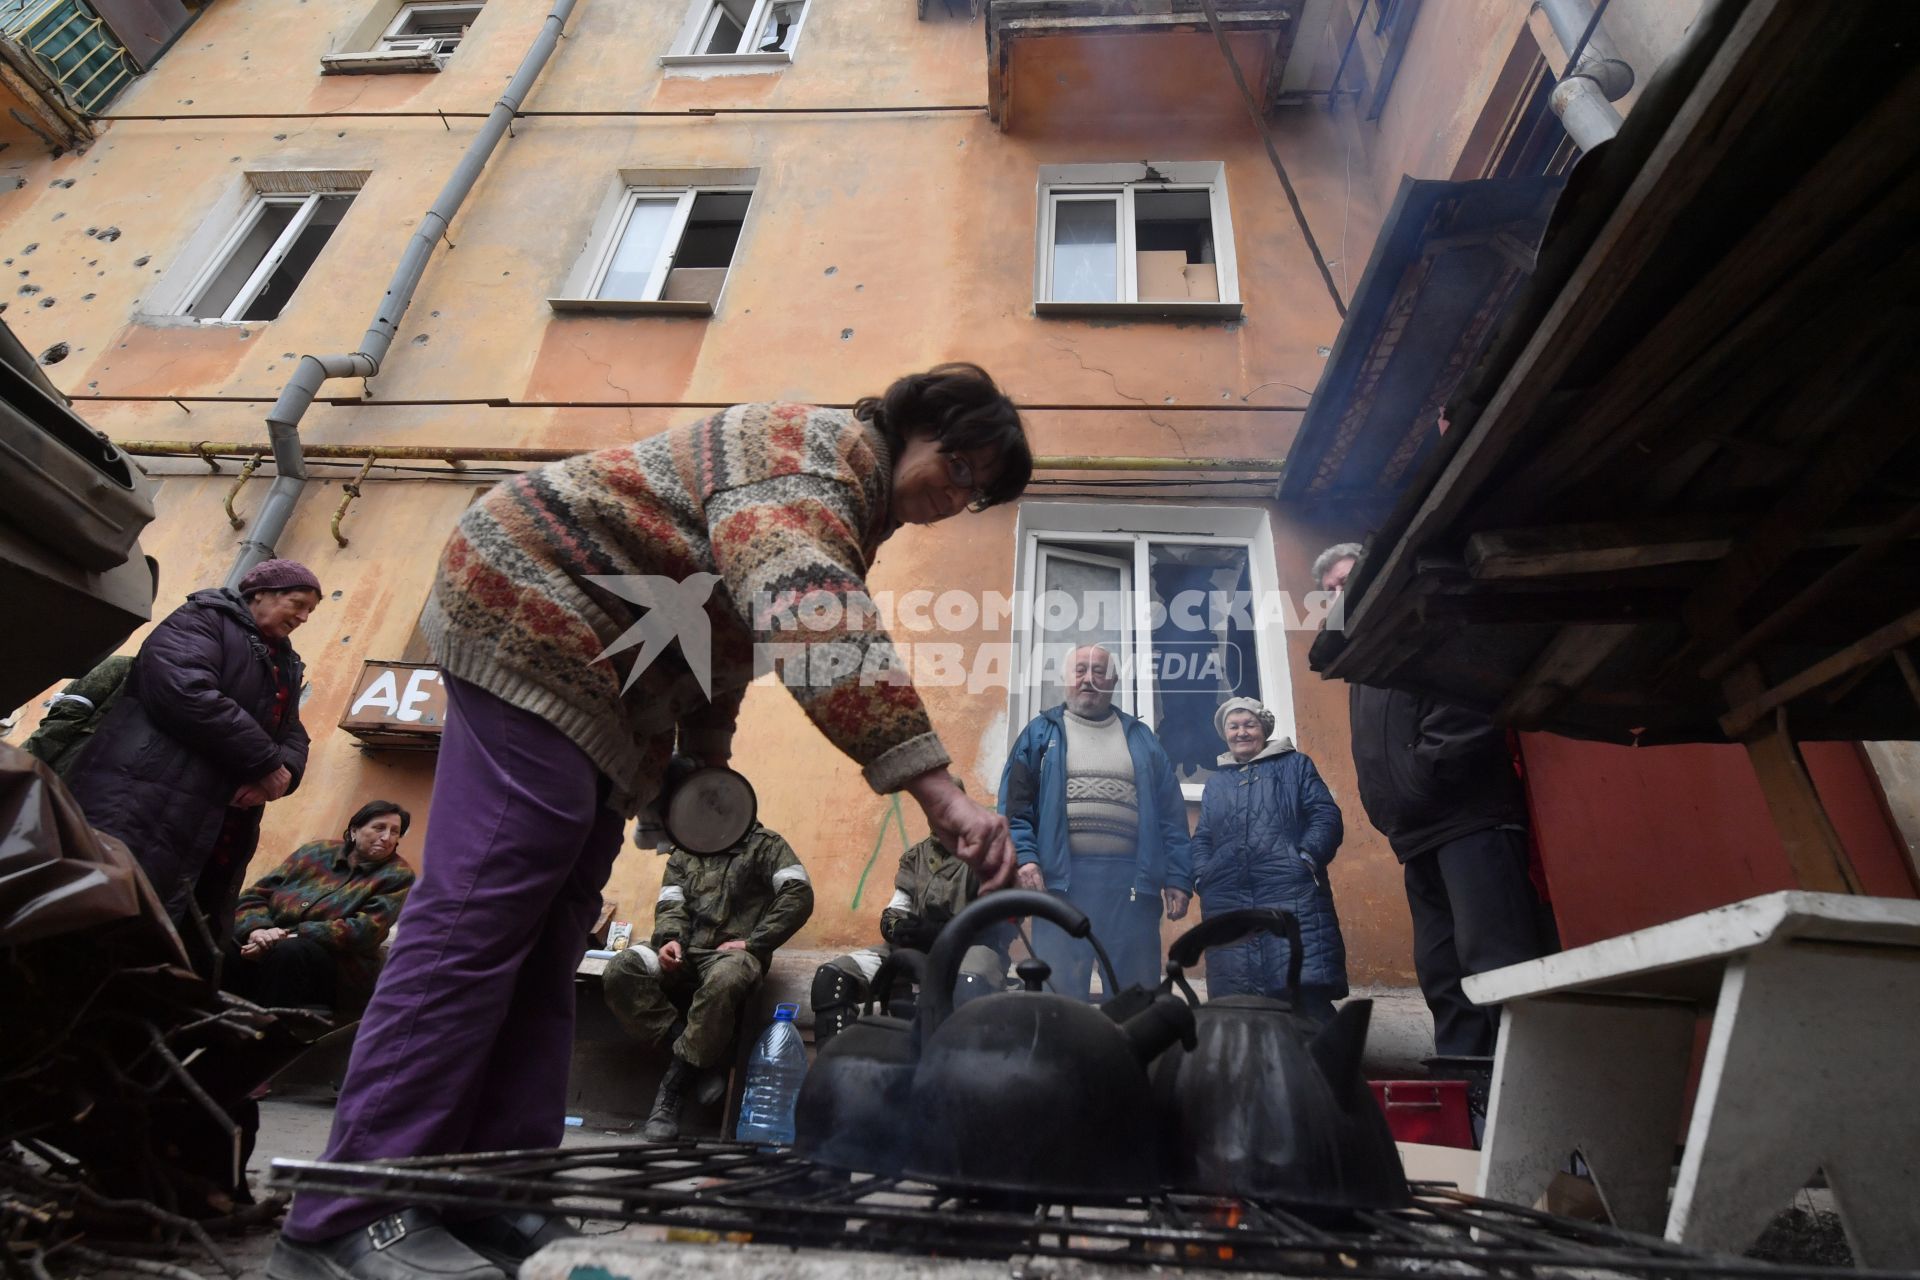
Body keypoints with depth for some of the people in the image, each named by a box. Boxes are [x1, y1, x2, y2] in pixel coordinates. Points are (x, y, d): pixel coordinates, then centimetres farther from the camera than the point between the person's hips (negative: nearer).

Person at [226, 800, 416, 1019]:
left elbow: (366, 930, -13)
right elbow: (255, 895, 9)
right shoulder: (318, 851, 12)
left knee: (290, 952, -35)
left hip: (337, 966, -3)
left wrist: (290, 935, -19)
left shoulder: (397, 876, 0)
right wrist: (258, 929, -13)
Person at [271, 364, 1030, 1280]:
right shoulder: (820, 449, -15)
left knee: (545, 938, 4)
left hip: (600, 674, 10)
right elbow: (816, 620, -34)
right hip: (536, 611, -10)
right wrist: (938, 792, -40)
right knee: (481, 907, -14)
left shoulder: (850, 515, 17)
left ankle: (493, 1204, 9)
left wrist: (707, 757, 12)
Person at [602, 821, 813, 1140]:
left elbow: (799, 894, -4)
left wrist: (752, 942, -12)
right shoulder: (683, 853, 23)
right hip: (684, 954, 5)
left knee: (724, 981, -40)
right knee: (621, 969, -25)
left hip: (731, 955, -5)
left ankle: (672, 1088, -20)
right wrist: (670, 939, -12)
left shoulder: (764, 844, 8)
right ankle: (701, 1065, -17)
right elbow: (670, 905, 11)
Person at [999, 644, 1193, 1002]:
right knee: (1060, 991, 2)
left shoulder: (1140, 738, 17)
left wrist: (1178, 878, 3)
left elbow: (1171, 815, 12)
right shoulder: (1041, 733, 12)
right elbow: (1014, 804, 3)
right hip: (1062, 877, -2)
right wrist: (1023, 856, -12)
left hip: (1132, 879, 2)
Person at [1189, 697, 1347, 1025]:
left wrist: (1307, 855, -13)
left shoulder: (1294, 765, 17)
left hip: (1290, 891, -3)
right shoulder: (1215, 781, 27)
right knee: (1235, 1001, 1)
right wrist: (1202, 876, 5)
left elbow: (1326, 816, 5)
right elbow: (1202, 838, 24)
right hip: (1227, 899, 4)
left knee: (1305, 988, -14)